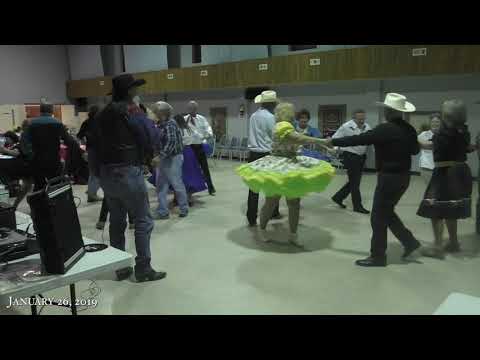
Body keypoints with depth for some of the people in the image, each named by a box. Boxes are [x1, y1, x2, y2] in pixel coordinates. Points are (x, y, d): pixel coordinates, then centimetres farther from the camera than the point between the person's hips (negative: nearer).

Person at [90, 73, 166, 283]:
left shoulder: (102, 114, 15)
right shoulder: (130, 110, -8)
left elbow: (94, 144, 15)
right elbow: (151, 135, -12)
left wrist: (98, 170, 16)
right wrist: (149, 154, 6)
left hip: (105, 173, 8)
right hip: (127, 172, -8)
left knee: (117, 221, 13)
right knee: (143, 220, 0)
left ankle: (120, 268, 19)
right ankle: (143, 269, 3)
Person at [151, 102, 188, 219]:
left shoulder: (169, 124, -14)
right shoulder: (161, 124, 12)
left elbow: (171, 142, -23)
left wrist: (160, 156, -26)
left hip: (173, 158, -9)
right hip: (163, 158, 9)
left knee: (177, 184, 3)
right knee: (160, 185, 7)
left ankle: (184, 209, 20)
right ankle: (162, 212, 13)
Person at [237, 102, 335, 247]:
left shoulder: (287, 126, 14)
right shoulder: (283, 126, -17)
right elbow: (300, 139, -28)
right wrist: (321, 141, -26)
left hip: (291, 166, 9)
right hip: (277, 167, -9)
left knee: (294, 203, 8)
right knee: (271, 202, 3)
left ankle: (293, 234, 18)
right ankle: (262, 229, 23)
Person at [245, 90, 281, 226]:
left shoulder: (253, 115, 11)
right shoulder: (270, 117, -11)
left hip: (253, 154, 6)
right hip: (266, 154, -5)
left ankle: (251, 218, 3)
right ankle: (274, 213, 26)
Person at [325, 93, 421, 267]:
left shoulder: (386, 129, -19)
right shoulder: (409, 129, 5)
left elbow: (359, 139, -18)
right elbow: (415, 150, 19)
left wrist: (333, 141, -10)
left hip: (389, 177, -8)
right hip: (403, 176, 9)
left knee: (378, 216, 2)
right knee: (387, 212, 22)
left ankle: (377, 256, 11)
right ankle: (409, 241, 23)